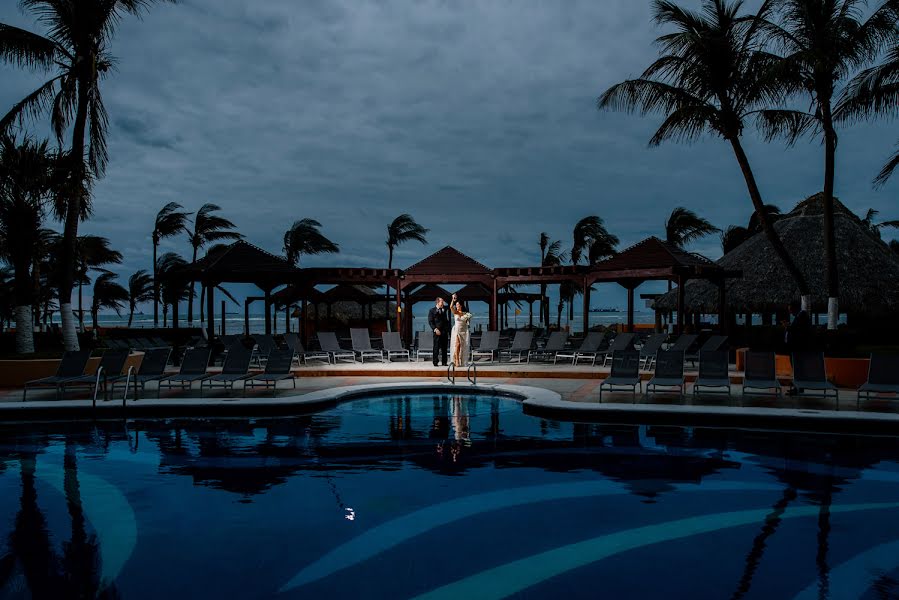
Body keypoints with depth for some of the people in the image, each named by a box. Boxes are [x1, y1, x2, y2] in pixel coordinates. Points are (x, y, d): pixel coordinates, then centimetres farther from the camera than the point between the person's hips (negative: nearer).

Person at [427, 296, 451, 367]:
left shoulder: (445, 309, 14)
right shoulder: (432, 311, 2)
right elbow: (430, 322, -2)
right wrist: (435, 329, -13)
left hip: (445, 331, 4)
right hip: (437, 332, -4)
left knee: (444, 347, 5)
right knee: (436, 347, -4)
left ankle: (444, 362, 11)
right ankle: (435, 362, 0)